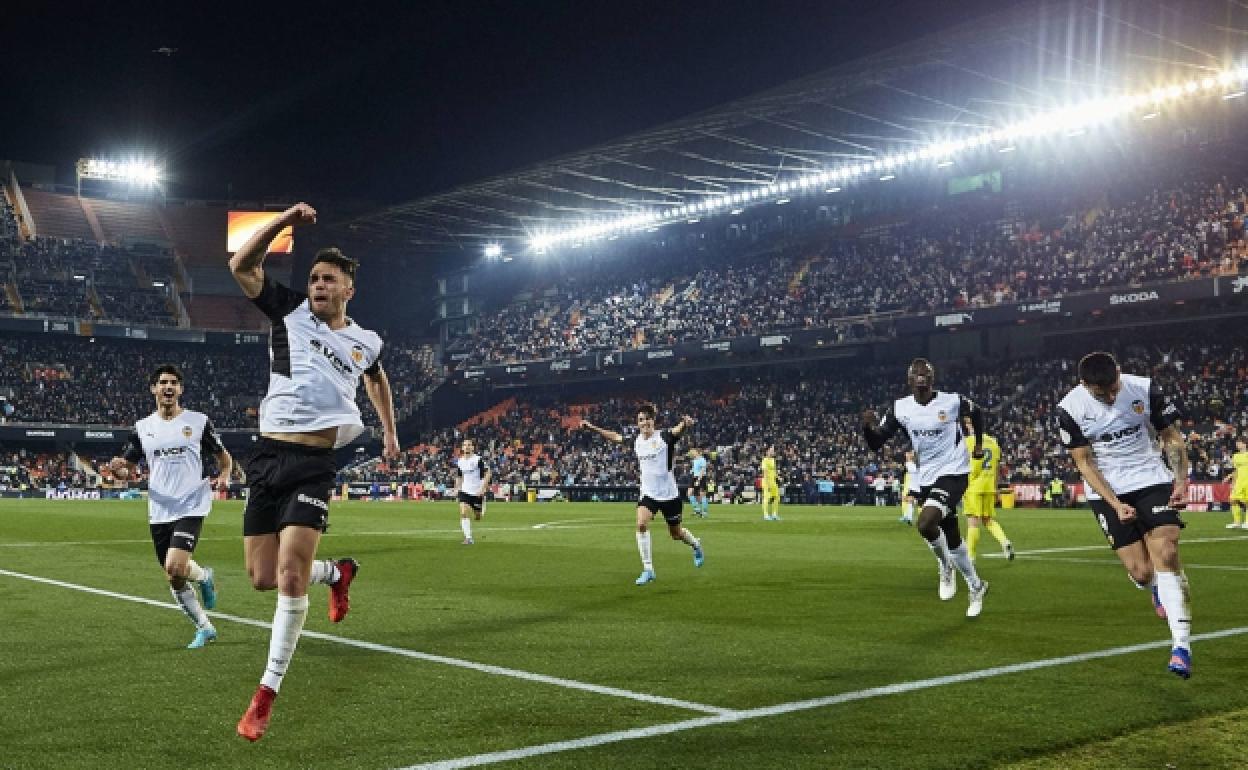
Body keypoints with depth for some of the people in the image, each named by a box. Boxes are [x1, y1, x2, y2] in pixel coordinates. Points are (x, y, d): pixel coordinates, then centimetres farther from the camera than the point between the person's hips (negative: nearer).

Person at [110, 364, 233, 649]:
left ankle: (204, 576, 12)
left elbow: (224, 458, 8)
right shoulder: (142, 428, 8)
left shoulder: (199, 421, 1)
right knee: (175, 580, 9)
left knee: (175, 567, -22)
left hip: (191, 507, -4)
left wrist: (223, 477, -13)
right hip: (159, 513, 4)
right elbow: (127, 469, 11)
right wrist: (117, 469, -14)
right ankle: (204, 628, 26)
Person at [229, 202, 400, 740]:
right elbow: (241, 266, -2)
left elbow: (376, 378, 34)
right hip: (268, 454, 2)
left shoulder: (365, 343, 11)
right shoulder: (290, 312, 7)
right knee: (263, 578, 5)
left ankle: (267, 694, -4)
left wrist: (389, 431, 37)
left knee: (290, 575, -15)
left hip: (314, 463, -2)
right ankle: (338, 573, 38)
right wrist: (285, 221, -8)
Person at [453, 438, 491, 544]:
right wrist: (457, 489, 11)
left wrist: (482, 488, -19)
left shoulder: (478, 459, -11)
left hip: (477, 492, -3)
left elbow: (487, 474, -12)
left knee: (478, 517, 9)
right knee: (464, 513, -18)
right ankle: (468, 537, -15)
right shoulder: (459, 461, 4)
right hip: (465, 491, 3)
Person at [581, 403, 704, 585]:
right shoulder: (636, 441, 1)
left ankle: (696, 545, 47)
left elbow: (678, 430, -34)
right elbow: (615, 436, 16)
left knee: (676, 533, 11)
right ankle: (648, 569, -13)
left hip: (669, 493, -3)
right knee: (641, 524, -21)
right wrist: (592, 428, 15)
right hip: (648, 493, 3)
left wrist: (685, 422, -56)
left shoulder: (664, 437, -13)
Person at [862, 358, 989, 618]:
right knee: (951, 538, 15)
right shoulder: (900, 408, -4)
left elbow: (976, 413, 12)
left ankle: (946, 566, 3)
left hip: (953, 473, -5)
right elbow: (876, 443, -4)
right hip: (927, 478, 5)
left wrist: (979, 445, 14)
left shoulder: (952, 401, -11)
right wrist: (869, 427, -24)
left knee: (925, 524, -26)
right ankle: (976, 587, 35)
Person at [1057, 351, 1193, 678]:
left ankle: (1181, 645, -16)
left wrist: (1181, 482, -11)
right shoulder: (1070, 408, -14)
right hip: (1107, 492, -1)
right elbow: (1084, 462, -7)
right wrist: (1115, 504, -15)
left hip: (1151, 480, 1)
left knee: (1166, 554, -17)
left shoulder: (1145, 389, -11)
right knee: (1142, 572, -7)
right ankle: (1158, 588, 32)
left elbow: (1172, 437, 1)